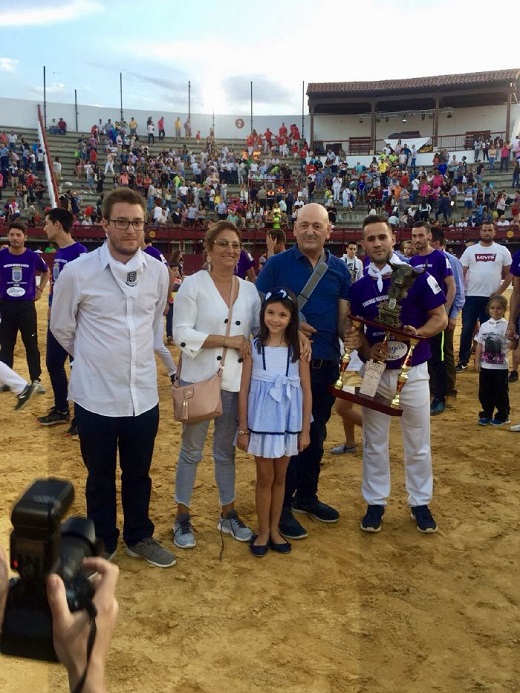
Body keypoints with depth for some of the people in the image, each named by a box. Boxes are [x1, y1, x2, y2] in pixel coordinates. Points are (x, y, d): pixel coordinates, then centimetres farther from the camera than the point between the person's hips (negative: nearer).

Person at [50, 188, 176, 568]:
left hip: (143, 395, 3)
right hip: (96, 396, -2)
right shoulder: (78, 271, -13)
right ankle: (103, 543, 36)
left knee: (139, 474, 19)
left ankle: (140, 538, 39)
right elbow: (61, 328, 3)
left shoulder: (159, 272, -3)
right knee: (100, 478, 15)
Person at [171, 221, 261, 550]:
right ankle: (183, 518, 21)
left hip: (236, 381, 4)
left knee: (227, 449, 17)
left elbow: (260, 330, 11)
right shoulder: (193, 284, -7)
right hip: (199, 379, -4)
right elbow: (182, 333, -14)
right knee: (192, 450, 8)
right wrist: (227, 340, -18)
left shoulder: (249, 289, 7)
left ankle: (229, 514, 30)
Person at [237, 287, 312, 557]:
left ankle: (275, 529, 30)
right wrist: (243, 429, -4)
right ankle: (263, 531, 25)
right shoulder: (254, 346, -6)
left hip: (288, 421, 1)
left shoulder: (299, 347, -4)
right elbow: (244, 389, -4)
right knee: (264, 477, 9)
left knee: (280, 477, 15)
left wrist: (305, 430, -1)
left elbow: (306, 390, -1)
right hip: (261, 420, -1)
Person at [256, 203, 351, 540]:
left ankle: (307, 495, 34)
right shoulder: (277, 264, -4)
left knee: (316, 433, 16)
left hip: (327, 364, 5)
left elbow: (344, 318, 7)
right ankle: (282, 506, 17)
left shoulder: (340, 269, 7)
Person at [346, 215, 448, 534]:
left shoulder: (417, 277, -8)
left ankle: (420, 502, 26)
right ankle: (376, 502, 27)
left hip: (413, 371, -2)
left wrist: (417, 333, -24)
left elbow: (440, 318, -5)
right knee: (374, 442, 12)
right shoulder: (358, 288, 2)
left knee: (418, 443, 9)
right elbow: (356, 333, 8)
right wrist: (366, 350, -13)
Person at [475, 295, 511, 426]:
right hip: (485, 366, 4)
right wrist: (477, 361, 5)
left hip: (500, 367, -4)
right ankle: (486, 414, 25)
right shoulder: (484, 326, 3)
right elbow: (479, 345, 8)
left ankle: (502, 415, 21)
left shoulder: (506, 326, -8)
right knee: (484, 392, 11)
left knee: (500, 392, 6)